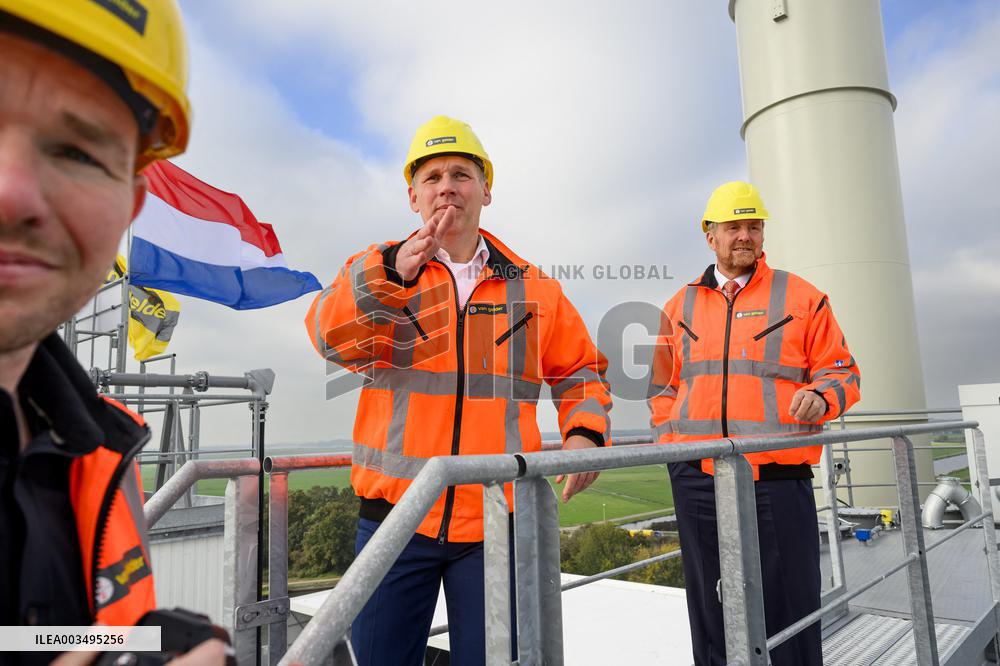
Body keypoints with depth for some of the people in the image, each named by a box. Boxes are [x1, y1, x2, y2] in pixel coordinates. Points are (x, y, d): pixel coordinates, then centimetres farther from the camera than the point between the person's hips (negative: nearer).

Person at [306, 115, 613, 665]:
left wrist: (585, 431, -2)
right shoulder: (376, 269, 5)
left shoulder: (532, 288, 9)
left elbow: (579, 369, 17)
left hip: (498, 519, 1)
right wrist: (395, 271, -31)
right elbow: (332, 338, -14)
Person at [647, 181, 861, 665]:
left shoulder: (802, 298, 6)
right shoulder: (681, 306, 13)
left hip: (776, 475, -2)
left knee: (786, 604, 4)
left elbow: (842, 372, 7)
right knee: (711, 609, 13)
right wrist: (668, 440, 5)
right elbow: (663, 386, 18)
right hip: (697, 478, 3)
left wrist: (821, 397, -14)